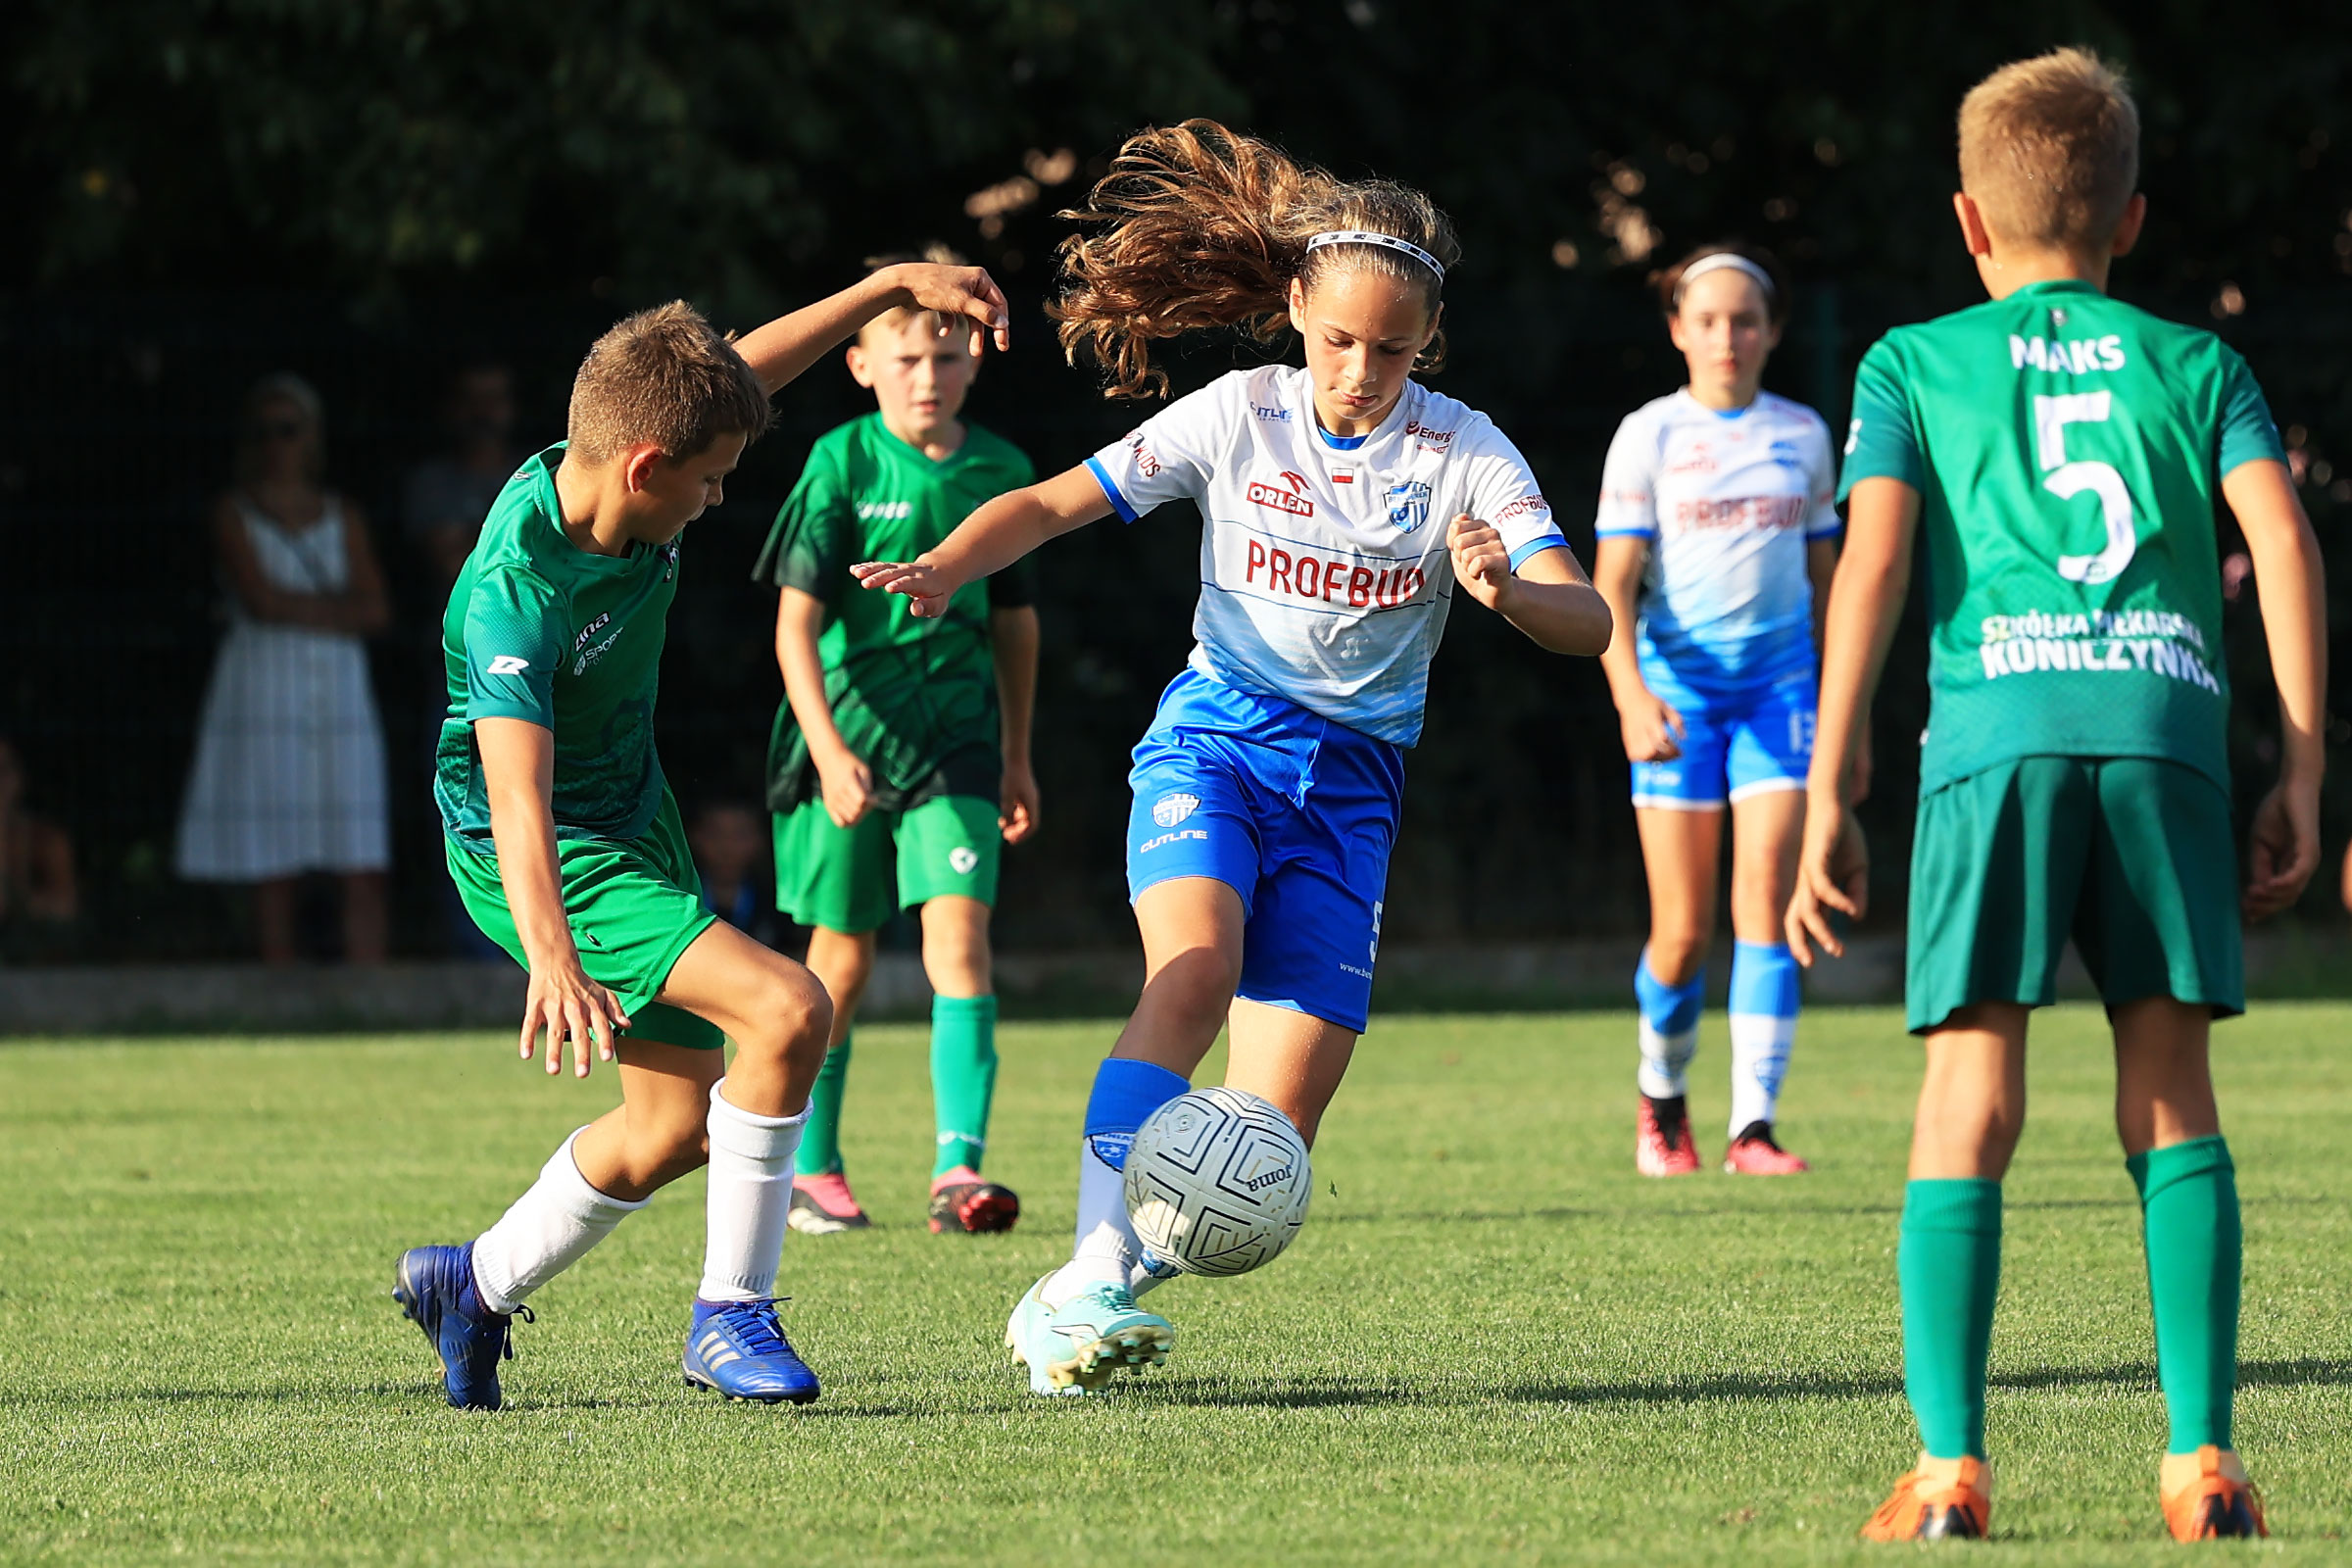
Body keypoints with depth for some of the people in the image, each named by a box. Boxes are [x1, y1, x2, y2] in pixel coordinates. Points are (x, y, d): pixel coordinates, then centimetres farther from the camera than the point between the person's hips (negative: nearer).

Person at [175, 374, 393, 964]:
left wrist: (294, 607, -8)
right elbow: (261, 598, -10)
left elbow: (376, 610, 3)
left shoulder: (343, 518, 14)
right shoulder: (234, 515, 5)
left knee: (364, 871, -6)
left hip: (341, 693, 3)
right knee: (273, 870, -5)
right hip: (264, 695, -3)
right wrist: (336, 608, -2)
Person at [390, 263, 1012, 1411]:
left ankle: (473, 1284, 36)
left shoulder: (614, 480, -10)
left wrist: (897, 285, 13)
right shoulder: (514, 593, -33)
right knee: (786, 1009, -25)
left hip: (635, 815, 9)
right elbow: (517, 799, -43)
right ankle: (732, 1313, -12)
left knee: (676, 1123, 16)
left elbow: (750, 369, 10)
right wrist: (551, 959, -57)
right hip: (554, 858, -9)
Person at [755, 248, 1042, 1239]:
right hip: (847, 732, -2)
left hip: (954, 736, 2)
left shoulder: (999, 471, 4)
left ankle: (959, 1167, -20)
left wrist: (1016, 755, 20)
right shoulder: (842, 464, -8)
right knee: (842, 957, 7)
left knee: (959, 932, -14)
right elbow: (795, 623, -11)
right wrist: (826, 745, -22)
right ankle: (811, 1168, 22)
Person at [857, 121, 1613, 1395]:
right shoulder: (1236, 417, -3)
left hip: (1349, 777, 2)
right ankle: (1089, 1281, -35)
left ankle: (1059, 1318, 9)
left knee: (1275, 1134, -9)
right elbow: (1051, 503, -2)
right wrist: (944, 572, -21)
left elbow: (1586, 622, -11)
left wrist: (1509, 593, -34)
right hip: (1215, 739, -2)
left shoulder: (1464, 453, -4)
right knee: (1195, 967, -33)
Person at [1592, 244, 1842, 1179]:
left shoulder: (1802, 435, 9)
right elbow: (1612, 583, -5)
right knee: (1684, 931, -1)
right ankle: (1662, 1096, 25)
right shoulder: (1649, 436, 1)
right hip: (1678, 688, -2)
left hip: (1779, 682, 2)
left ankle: (1754, 1128, -15)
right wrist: (1630, 694, -20)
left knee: (1765, 903, -12)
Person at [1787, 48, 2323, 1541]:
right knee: (2172, 1095, 7)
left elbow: (1873, 554, 4)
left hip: (1996, 735, -1)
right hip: (2167, 723, 1)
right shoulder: (2195, 365, 20)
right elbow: (2283, 536, 6)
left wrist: (1826, 795, 3)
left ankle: (1950, 1464, -9)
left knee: (1971, 1103, 0)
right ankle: (2203, 1458, 0)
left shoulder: (1916, 365, 17)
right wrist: (2300, 773, 6)